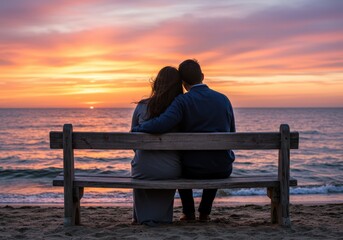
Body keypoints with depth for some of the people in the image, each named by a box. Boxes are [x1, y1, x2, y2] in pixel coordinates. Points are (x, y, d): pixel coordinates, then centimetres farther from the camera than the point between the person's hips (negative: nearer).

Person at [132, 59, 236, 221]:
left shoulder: (183, 101, -12)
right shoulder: (224, 100, 1)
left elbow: (161, 124, -27)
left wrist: (136, 130, -9)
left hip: (194, 169, -2)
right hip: (224, 169, 3)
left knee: (179, 166, 35)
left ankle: (189, 212, 33)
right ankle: (204, 211, 33)